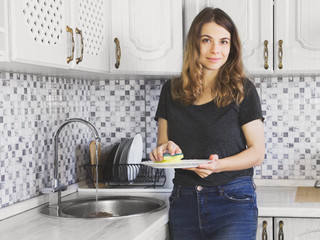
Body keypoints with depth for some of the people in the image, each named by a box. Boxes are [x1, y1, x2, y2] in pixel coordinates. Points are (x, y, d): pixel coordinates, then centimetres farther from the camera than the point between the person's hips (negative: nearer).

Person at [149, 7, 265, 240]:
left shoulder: (242, 90, -2)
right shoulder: (172, 90, 7)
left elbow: (257, 153, -3)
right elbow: (162, 142, 13)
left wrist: (217, 165, -19)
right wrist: (164, 149, -11)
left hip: (233, 203, -3)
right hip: (184, 202, 4)